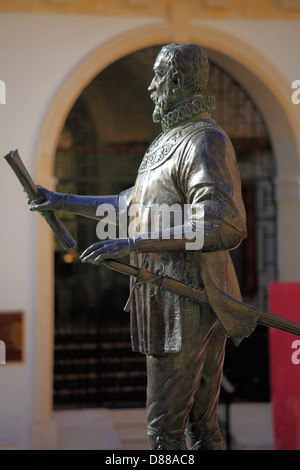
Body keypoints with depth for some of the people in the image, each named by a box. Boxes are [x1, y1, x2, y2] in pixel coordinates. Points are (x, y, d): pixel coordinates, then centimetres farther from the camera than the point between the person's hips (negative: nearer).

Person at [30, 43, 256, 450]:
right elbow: (132, 204, 30)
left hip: (187, 304, -10)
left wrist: (133, 243, -28)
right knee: (201, 421, 14)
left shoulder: (205, 142, -14)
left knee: (165, 424, -5)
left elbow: (224, 227, -27)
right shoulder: (171, 141, 19)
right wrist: (65, 201, 30)